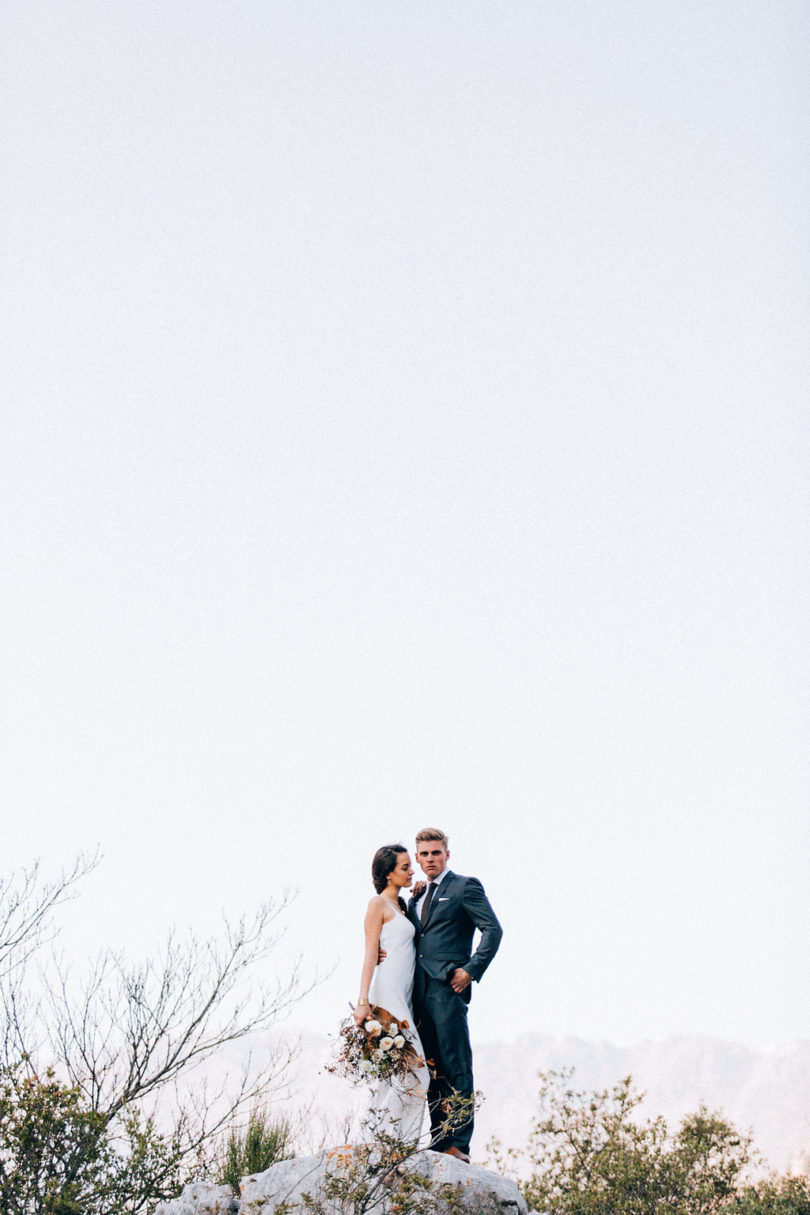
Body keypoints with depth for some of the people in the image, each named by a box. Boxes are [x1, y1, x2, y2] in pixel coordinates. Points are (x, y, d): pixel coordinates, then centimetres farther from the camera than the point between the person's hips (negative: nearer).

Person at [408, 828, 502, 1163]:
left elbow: (493, 929, -8)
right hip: (420, 992, 7)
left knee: (457, 1069, -8)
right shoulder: (417, 896, 22)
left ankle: (459, 1144, -9)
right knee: (431, 1070, 8)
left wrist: (472, 970, -15)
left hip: (448, 988, -7)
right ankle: (438, 1141, 13)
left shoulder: (465, 886, 0)